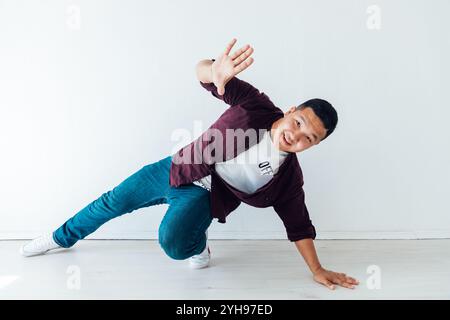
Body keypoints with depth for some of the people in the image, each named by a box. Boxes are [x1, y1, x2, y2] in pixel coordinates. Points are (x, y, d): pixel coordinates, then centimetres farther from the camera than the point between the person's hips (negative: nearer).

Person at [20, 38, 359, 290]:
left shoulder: (288, 176, -17)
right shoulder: (258, 106, -20)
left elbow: (299, 224, -8)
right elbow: (201, 70, -24)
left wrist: (317, 270, -11)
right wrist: (216, 72, -49)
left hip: (203, 195, -2)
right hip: (177, 169, 2)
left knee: (173, 242, -32)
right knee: (113, 201, 13)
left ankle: (198, 244, 6)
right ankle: (62, 237, 41)